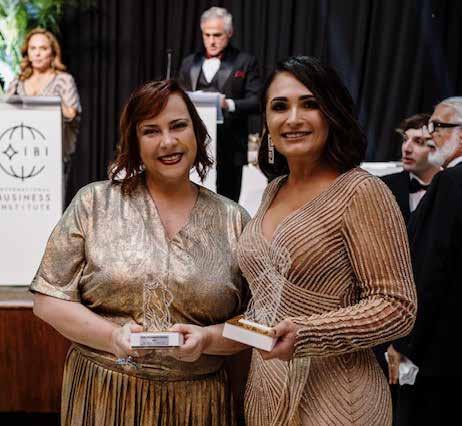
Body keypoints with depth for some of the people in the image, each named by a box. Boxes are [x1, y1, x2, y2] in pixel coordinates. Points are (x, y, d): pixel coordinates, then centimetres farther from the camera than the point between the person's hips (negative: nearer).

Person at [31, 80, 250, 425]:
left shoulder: (233, 220, 1)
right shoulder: (94, 203, -1)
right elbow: (49, 299, -2)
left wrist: (207, 339, -16)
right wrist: (112, 337, -17)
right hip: (102, 397, -1)